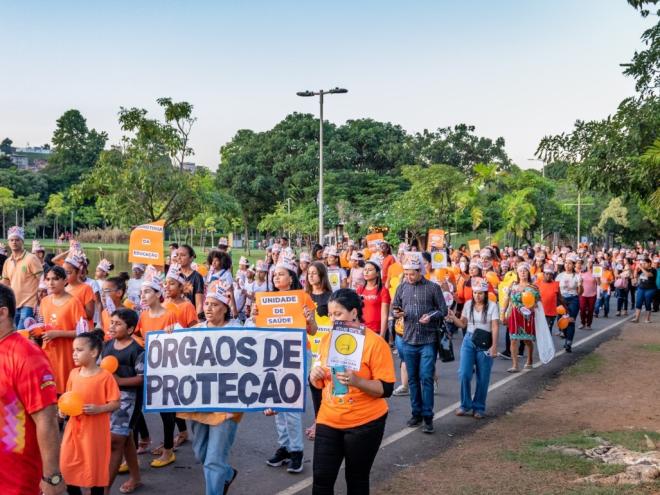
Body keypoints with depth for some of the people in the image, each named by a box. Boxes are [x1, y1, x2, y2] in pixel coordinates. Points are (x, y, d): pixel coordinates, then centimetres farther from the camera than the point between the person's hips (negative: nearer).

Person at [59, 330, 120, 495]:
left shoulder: (105, 376, -14)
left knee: (95, 466, 6)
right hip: (73, 427, 5)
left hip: (95, 430, -5)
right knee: (67, 465, 9)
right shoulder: (74, 373, 2)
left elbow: (115, 403, -11)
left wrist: (98, 409, -26)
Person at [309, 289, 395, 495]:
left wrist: (356, 381, -30)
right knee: (321, 478, 3)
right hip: (329, 421, 5)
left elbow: (386, 389, -16)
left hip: (364, 423, -4)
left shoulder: (375, 343, -13)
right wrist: (315, 376, -8)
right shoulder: (327, 339, 5)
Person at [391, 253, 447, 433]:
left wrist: (431, 316, -17)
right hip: (409, 340, 3)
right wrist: (396, 313, -10)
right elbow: (394, 307, 12)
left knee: (426, 378, -5)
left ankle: (427, 417, 3)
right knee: (413, 378, 10)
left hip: (428, 341, -3)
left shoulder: (433, 288, -3)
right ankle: (416, 413, 21)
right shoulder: (402, 288, 6)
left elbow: (443, 310, 1)